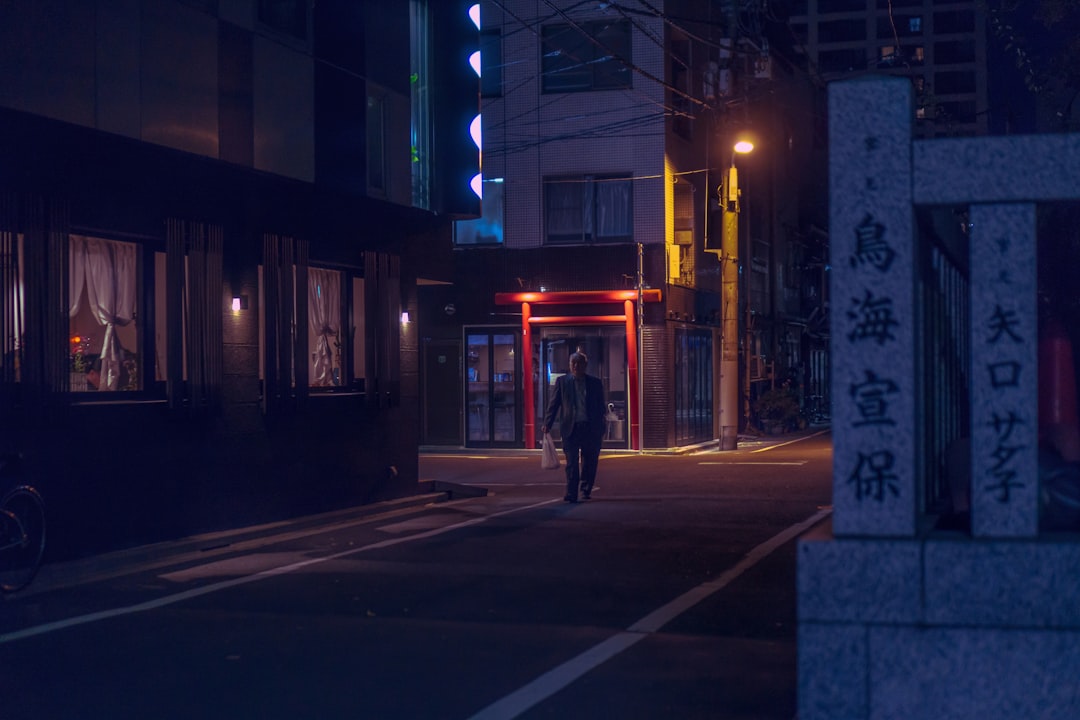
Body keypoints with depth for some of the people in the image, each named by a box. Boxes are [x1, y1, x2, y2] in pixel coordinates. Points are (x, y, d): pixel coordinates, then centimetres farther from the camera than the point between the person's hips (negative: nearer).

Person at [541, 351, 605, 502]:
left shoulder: (595, 383, 8)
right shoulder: (562, 381, 7)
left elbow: (600, 407, 10)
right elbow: (553, 403, 5)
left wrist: (601, 429, 5)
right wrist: (547, 423, -5)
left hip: (591, 428, 1)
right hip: (570, 428, -1)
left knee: (589, 462, 9)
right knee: (571, 463, -7)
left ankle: (586, 490, 27)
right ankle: (571, 494, -7)